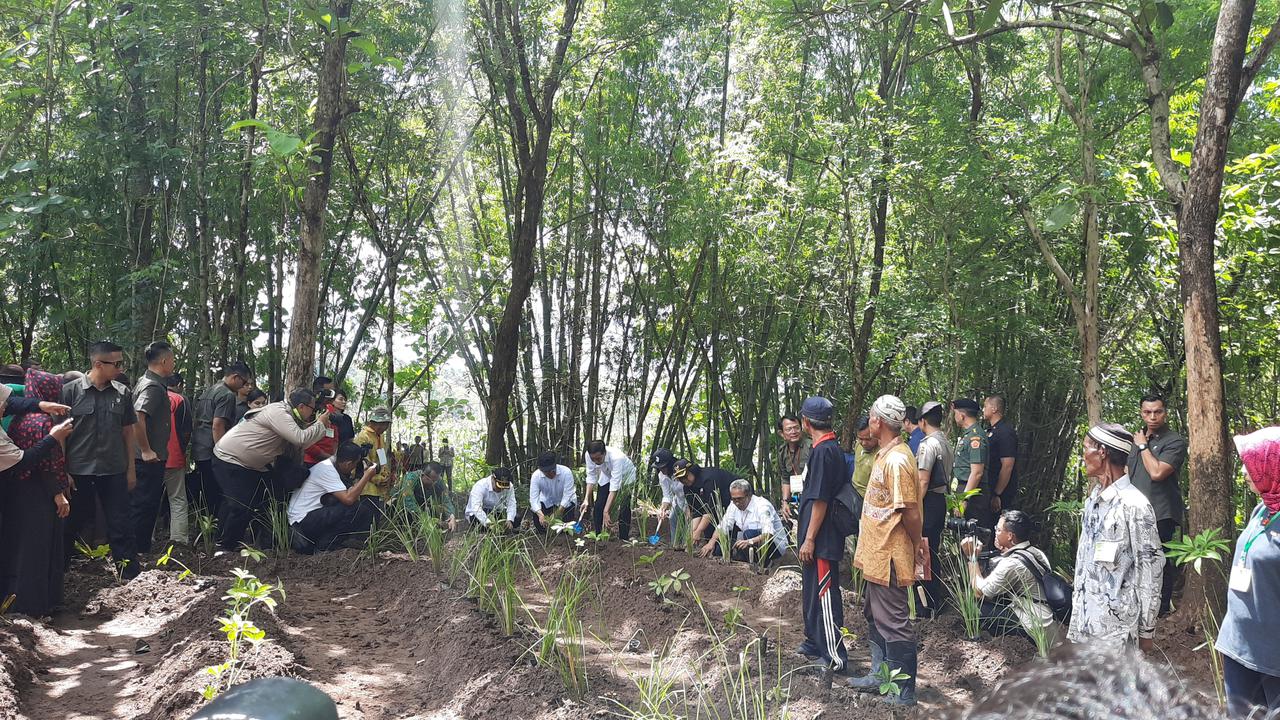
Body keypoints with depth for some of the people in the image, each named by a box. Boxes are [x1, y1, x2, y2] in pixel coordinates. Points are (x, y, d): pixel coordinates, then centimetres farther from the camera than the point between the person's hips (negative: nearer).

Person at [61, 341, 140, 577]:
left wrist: (131, 469, 8)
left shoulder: (122, 393, 3)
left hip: (114, 471, 2)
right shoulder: (71, 391, -6)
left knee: (120, 525, 3)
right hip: (79, 471, -2)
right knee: (73, 524, 12)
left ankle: (131, 575, 8)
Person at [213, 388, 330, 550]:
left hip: (247, 463, 10)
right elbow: (301, 439, -30)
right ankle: (226, 547, 1)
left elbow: (299, 444, 7)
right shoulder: (278, 412, -23)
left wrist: (317, 424, -2)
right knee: (241, 506, -13)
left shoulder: (285, 414, 8)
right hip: (228, 459, -10)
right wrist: (320, 424, -15)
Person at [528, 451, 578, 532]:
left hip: (566, 501, -2)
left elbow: (567, 496, -32)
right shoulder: (536, 476, -26)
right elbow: (533, 498, -32)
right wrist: (541, 515, -49)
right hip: (547, 502, 2)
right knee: (541, 528, -14)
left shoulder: (566, 472, -32)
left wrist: (558, 513, -43)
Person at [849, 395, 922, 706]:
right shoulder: (887, 455, 10)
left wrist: (915, 547, -10)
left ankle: (904, 692, 10)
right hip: (877, 554, 10)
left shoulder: (896, 461, -23)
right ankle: (879, 675, 33)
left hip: (888, 557, -10)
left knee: (893, 624, 0)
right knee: (875, 616, 20)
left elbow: (911, 512, -23)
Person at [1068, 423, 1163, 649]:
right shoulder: (1094, 499, 8)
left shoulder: (1133, 505, -16)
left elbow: (1151, 569, -13)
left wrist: (1146, 630, -9)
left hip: (1115, 624, -8)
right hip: (1085, 619, 8)